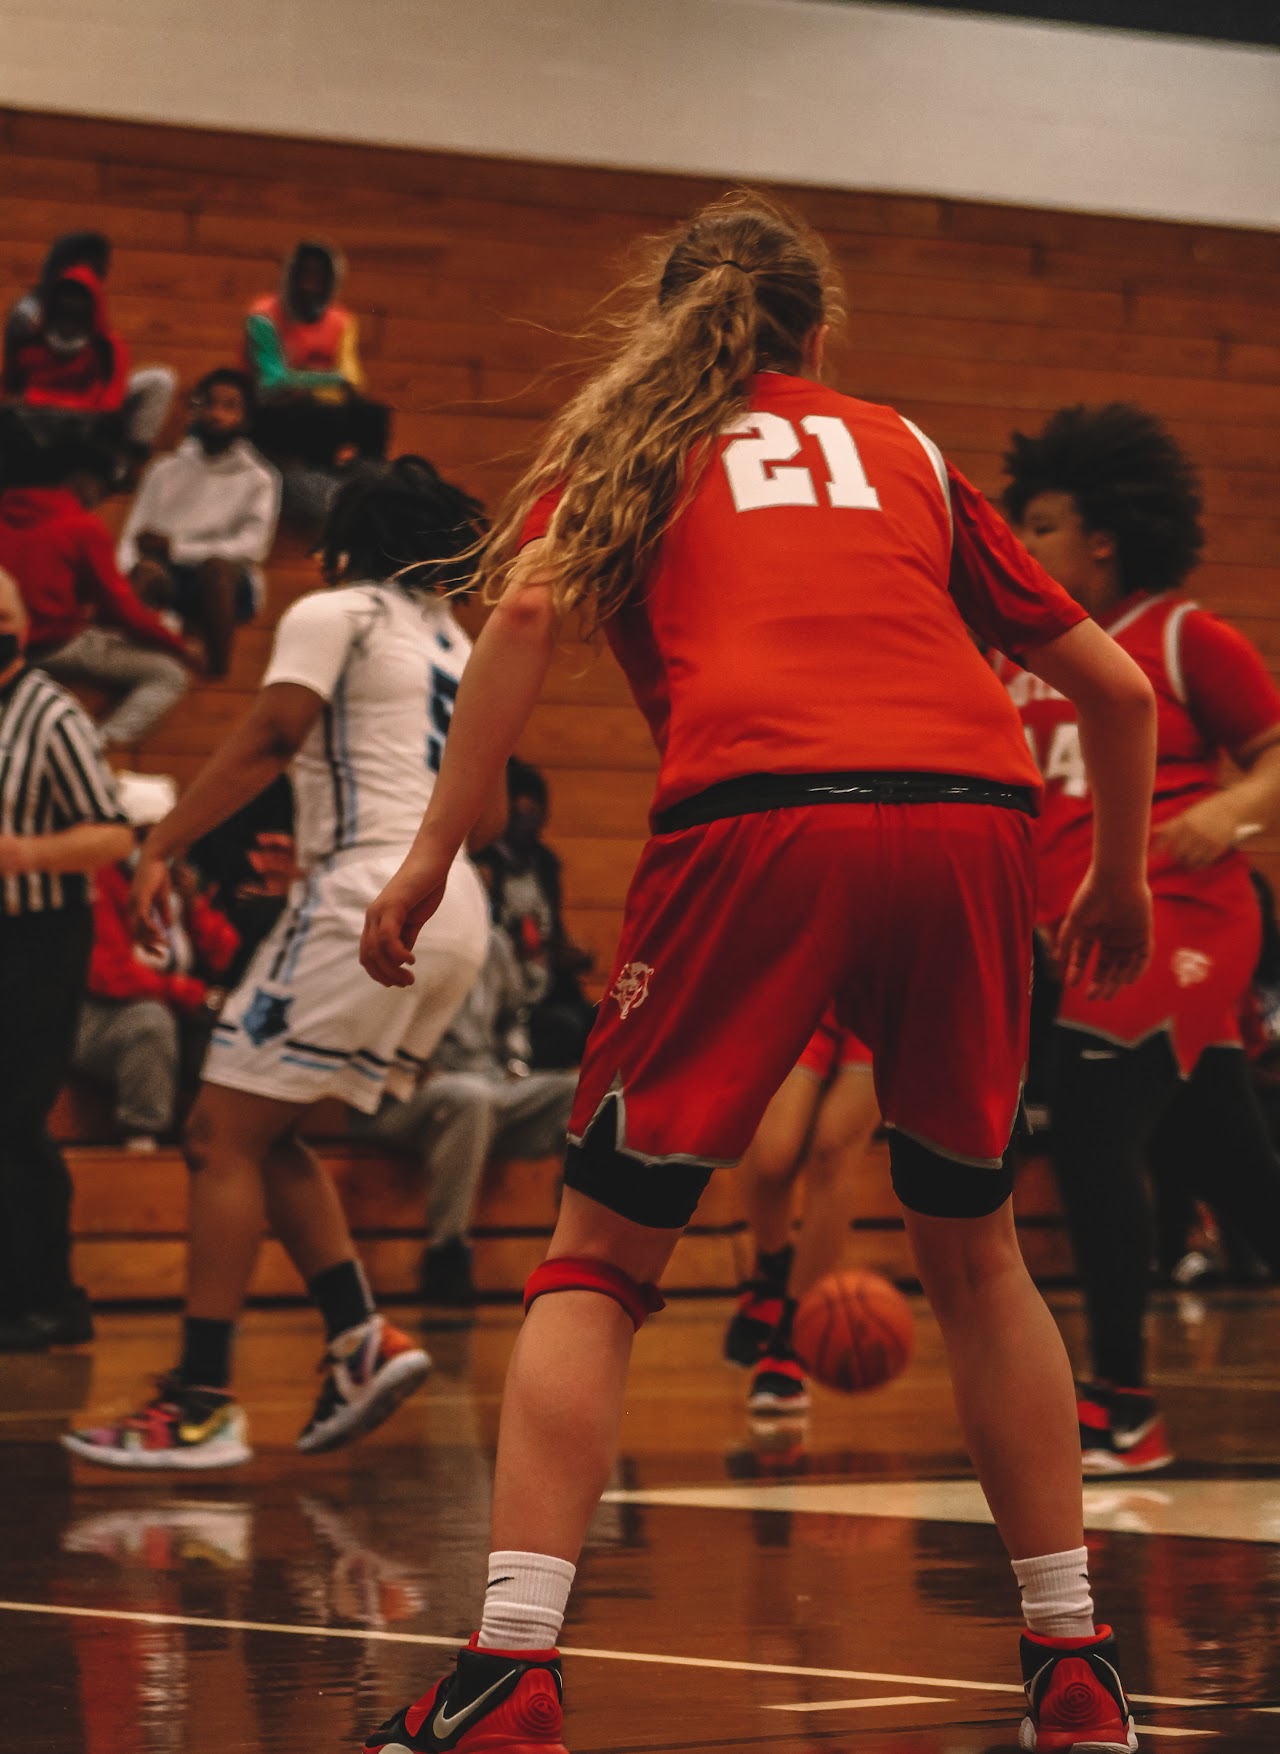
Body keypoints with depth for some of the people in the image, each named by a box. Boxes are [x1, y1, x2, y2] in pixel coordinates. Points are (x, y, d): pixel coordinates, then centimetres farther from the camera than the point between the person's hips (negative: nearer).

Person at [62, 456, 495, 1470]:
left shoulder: (333, 615, -1)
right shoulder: (450, 639, 21)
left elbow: (266, 742, -13)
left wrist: (160, 849, -13)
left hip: (370, 897, -8)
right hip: (456, 906, 8)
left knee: (224, 1135, -5)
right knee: (268, 1135, 17)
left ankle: (202, 1403, -10)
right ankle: (361, 1340, 5)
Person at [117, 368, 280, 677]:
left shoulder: (258, 480, 7)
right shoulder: (166, 471, 15)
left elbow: (251, 547, -7)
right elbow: (131, 538, 6)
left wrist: (177, 548, -14)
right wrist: (129, 569, -18)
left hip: (227, 584, -2)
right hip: (169, 577, 2)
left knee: (215, 566, -36)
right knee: (146, 571, -32)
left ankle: (218, 672, -38)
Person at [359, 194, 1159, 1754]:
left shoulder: (625, 440, 24)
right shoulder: (905, 451, 30)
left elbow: (529, 608, 2)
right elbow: (1113, 686, 29)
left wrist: (432, 854, 1)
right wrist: (1119, 885, 43)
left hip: (757, 813, -2)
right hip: (968, 808, 3)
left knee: (598, 1260, 6)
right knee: (971, 1246, 21)